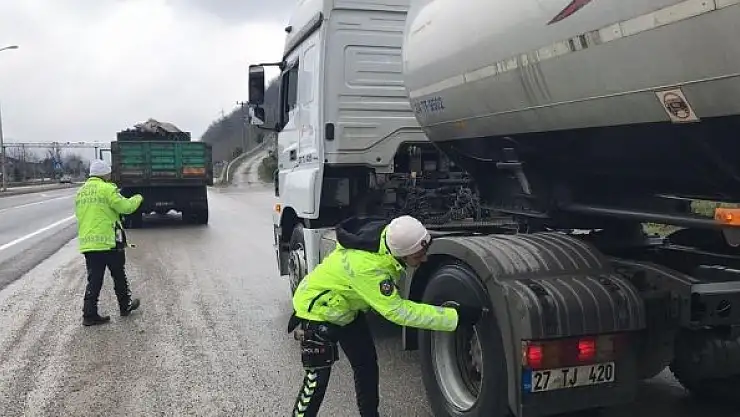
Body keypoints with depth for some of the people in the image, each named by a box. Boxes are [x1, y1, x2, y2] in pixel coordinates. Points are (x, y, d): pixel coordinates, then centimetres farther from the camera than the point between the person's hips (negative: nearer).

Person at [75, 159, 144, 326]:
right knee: (119, 276, 12)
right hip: (108, 242, -6)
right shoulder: (107, 189, -10)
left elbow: (80, 214, 19)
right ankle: (125, 306, 26)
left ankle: (89, 314, 5)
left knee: (94, 280, 8)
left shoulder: (81, 192, 13)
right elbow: (126, 207, -13)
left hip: (86, 242, 6)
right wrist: (137, 199, 5)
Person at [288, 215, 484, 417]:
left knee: (367, 365, 11)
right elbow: (398, 311, -37)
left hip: (346, 308, 8)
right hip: (317, 309, -8)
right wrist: (456, 316, -38)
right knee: (317, 380, -7)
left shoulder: (391, 236, -20)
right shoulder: (366, 266, -42)